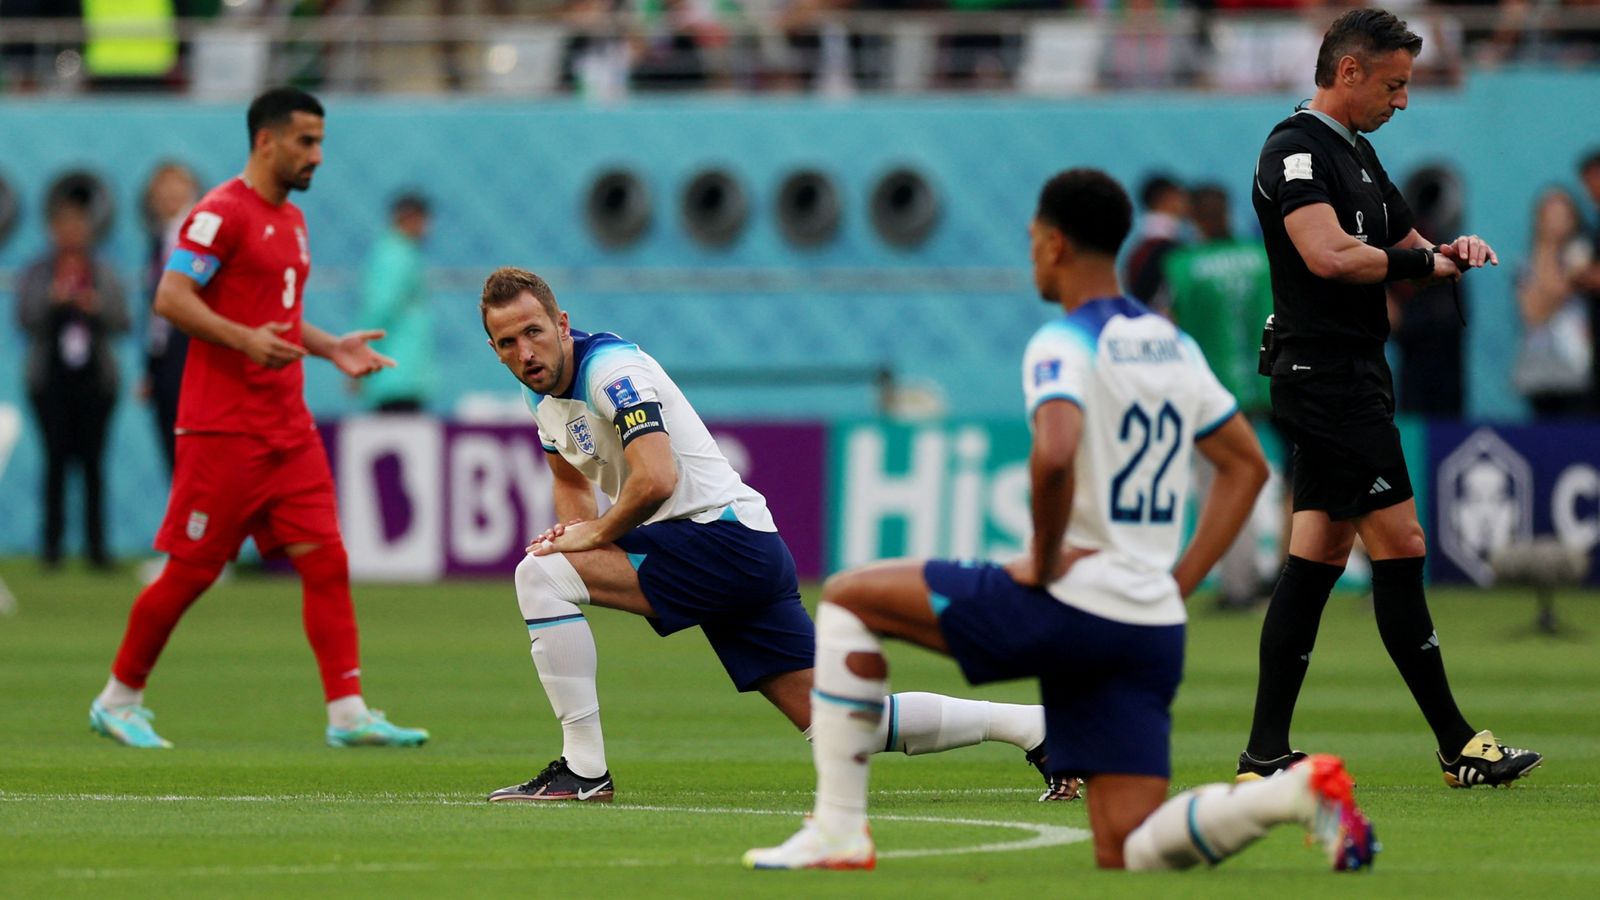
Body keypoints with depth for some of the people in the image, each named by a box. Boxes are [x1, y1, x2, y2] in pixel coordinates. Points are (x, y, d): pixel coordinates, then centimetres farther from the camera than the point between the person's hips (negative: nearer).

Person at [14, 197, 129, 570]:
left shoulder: (104, 274, 11)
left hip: (95, 380, 1)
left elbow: (121, 323, 6)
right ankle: (53, 543, -4)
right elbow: (25, 321, 0)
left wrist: (98, 308, -13)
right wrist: (51, 301, -16)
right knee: (56, 460, -6)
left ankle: (96, 545, -2)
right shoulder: (35, 274, 8)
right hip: (51, 381, -1)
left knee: (93, 462, -3)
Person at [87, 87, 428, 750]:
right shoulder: (222, 212, -9)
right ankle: (118, 700, 14)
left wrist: (330, 348, 12)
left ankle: (348, 713, -7)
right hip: (223, 428, -8)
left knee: (326, 561, -4)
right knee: (191, 570, -2)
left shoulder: (291, 220, 18)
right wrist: (244, 339, -27)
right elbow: (171, 298, -17)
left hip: (288, 429, 8)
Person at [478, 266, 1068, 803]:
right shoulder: (542, 390, 13)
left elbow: (656, 479, -28)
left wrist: (596, 535, -13)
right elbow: (572, 476, 30)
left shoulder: (610, 370, -15)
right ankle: (1030, 726, 8)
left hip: (725, 534, -10)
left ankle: (583, 770, -17)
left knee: (540, 575, -19)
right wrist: (572, 528, 7)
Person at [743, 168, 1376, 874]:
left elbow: (1055, 455, -29)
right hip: (1154, 628, 7)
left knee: (847, 598, 10)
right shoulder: (1174, 346, 16)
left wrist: (1043, 563, -14)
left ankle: (838, 831, 4)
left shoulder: (1063, 345, -9)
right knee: (1127, 855, 6)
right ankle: (1299, 791, -17)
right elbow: (1247, 465, 22)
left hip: (1070, 603, -7)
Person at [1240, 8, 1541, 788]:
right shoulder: (1297, 149, -12)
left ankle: (1266, 756, 7)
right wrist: (1426, 263, -15)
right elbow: (1329, 254, -26)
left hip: (1353, 377, 10)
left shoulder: (1357, 154, 20)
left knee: (1318, 558, 7)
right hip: (1329, 376, -10)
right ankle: (1457, 746, -6)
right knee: (1398, 546, -9)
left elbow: (1404, 242, 28)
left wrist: (1451, 250, 6)